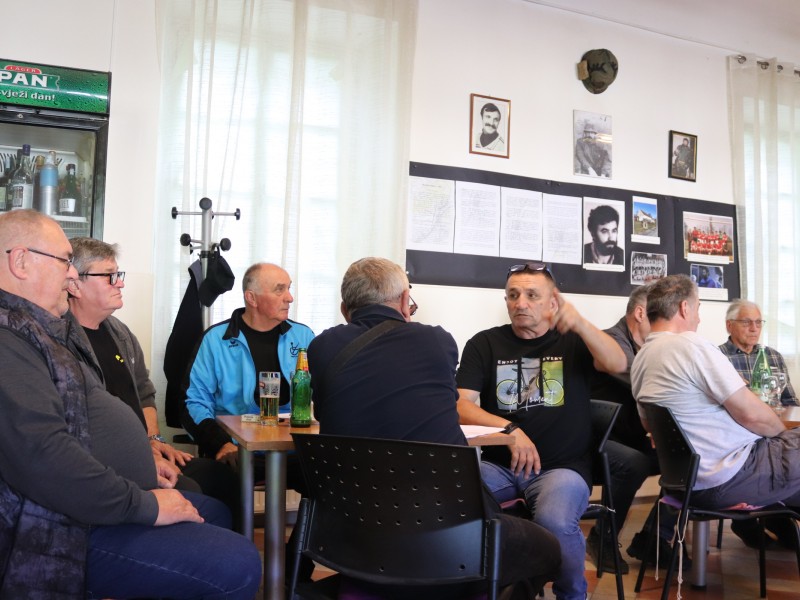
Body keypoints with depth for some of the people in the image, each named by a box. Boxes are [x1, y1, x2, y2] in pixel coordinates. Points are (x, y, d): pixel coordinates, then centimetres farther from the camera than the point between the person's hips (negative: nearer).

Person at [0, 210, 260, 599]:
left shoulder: (37, 329, 16)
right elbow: (41, 454, -30)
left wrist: (140, 468, 15)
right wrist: (143, 504, -21)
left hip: (104, 500, 11)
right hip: (69, 528, -11)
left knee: (216, 513, 23)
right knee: (238, 566, -20)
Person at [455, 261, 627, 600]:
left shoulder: (573, 342, 8)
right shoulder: (485, 344, 9)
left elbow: (618, 365, -11)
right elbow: (461, 407, -1)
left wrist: (579, 324, -28)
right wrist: (510, 429, -19)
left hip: (563, 466, -1)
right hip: (499, 464, 1)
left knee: (555, 521, -33)